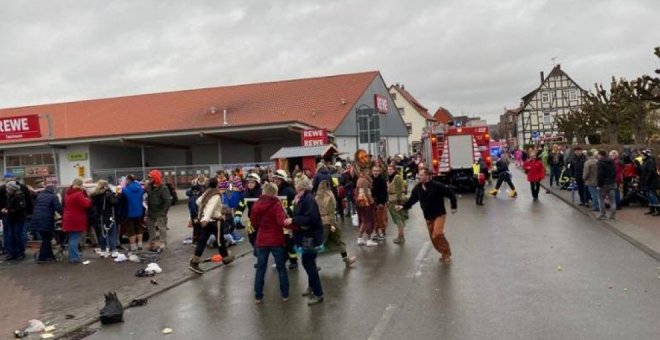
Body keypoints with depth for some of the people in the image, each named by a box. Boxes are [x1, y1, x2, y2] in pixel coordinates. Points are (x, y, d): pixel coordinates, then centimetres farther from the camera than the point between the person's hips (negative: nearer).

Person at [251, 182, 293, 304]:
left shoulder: (256, 205, 2)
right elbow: (282, 221, -27)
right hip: (276, 240, -3)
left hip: (261, 240, 4)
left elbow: (253, 223, 11)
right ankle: (285, 294, 17)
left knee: (261, 269, 10)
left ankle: (258, 296, 12)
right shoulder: (276, 204, -14)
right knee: (281, 268, 10)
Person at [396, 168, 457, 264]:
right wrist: (403, 206, -12)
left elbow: (451, 194, -12)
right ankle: (445, 253, 30)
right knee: (433, 238, 10)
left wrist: (454, 207, -9)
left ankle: (447, 254, -6)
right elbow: (412, 199, 3)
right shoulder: (417, 188, -3)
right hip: (428, 217, 6)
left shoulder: (437, 186, -19)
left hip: (439, 215, -6)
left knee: (437, 234, -24)